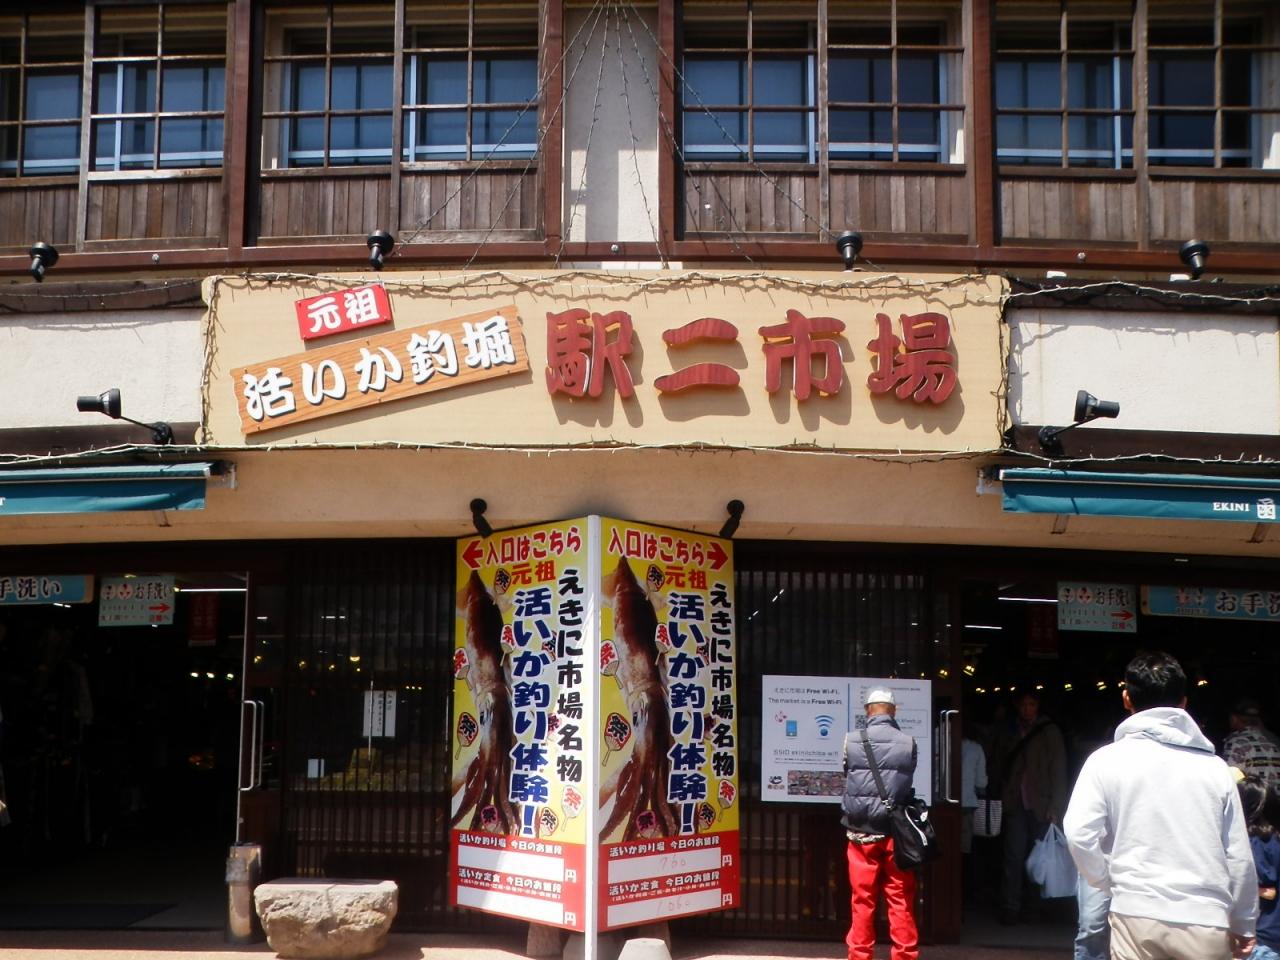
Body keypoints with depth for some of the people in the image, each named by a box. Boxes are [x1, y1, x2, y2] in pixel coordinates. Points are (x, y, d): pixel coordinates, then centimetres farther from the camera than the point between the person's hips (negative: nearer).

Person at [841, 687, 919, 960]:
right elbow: (906, 781, 8)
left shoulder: (851, 742, -7)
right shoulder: (908, 743, -7)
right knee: (901, 903, 9)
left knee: (863, 901, 9)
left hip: (861, 833, 0)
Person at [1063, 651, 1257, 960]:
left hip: (1137, 915, -2)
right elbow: (1239, 855, 8)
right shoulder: (1214, 766, 5)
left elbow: (1079, 833, -10)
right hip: (1205, 922, 2)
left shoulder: (1107, 759, -1)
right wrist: (1243, 923, 20)